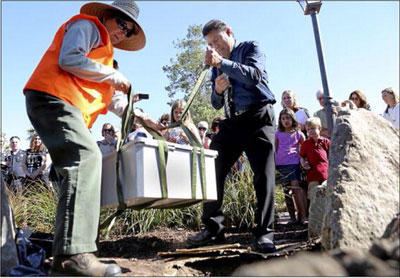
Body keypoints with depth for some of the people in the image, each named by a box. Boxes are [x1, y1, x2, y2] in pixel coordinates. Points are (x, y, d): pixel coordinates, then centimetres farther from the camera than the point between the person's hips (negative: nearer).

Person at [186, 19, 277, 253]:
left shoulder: (251, 48, 7)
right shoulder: (218, 65, 20)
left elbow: (254, 76, -14)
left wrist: (222, 63, -19)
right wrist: (218, 91, -4)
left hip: (258, 117, -5)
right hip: (232, 122, 5)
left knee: (264, 175, -9)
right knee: (213, 171, -5)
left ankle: (265, 232, -1)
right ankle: (213, 228, 3)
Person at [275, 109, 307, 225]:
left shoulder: (298, 134, 6)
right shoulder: (278, 134, 11)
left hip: (293, 163, -3)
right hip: (280, 164, 3)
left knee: (296, 188, -14)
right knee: (286, 191, 6)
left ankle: (303, 216, -11)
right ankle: (292, 217, 13)